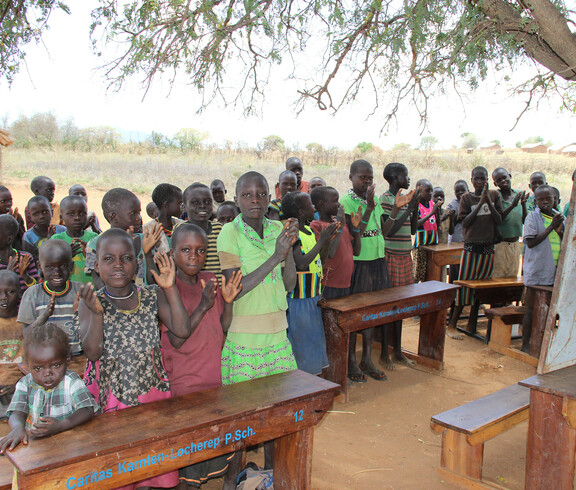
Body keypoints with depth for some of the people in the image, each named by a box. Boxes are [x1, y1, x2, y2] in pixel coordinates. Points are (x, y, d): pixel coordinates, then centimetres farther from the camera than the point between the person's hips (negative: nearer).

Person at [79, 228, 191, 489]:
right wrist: (96, 313, -26)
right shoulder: (90, 302, -4)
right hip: (110, 397, -2)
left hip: (153, 392, 2)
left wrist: (170, 290, -14)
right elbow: (92, 352, -12)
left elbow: (182, 331, -8)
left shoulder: (153, 296, 1)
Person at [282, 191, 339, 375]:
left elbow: (320, 260, 14)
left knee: (315, 339, 17)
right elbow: (301, 263, -28)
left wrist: (328, 240, -1)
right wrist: (321, 240, -24)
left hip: (313, 297, 9)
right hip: (298, 300, -9)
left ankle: (313, 375, 29)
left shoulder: (309, 230, 9)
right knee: (301, 340, 1)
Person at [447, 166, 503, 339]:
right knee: (464, 284, -4)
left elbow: (499, 221, -2)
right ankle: (452, 325, 1)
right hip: (471, 247, -2)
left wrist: (488, 200, -13)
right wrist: (480, 202, -14)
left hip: (488, 247, 3)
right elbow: (465, 223, -9)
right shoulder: (466, 198, 1)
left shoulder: (494, 195, 5)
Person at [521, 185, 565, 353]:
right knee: (531, 310, 2)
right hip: (536, 271, -5)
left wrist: (559, 230, -10)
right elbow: (530, 242, -14)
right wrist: (551, 227, -17)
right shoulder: (532, 217, -5)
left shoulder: (560, 217, 10)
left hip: (555, 271, 5)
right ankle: (525, 344, 12)